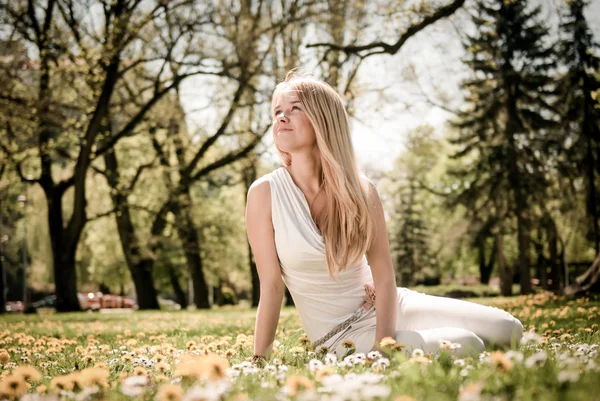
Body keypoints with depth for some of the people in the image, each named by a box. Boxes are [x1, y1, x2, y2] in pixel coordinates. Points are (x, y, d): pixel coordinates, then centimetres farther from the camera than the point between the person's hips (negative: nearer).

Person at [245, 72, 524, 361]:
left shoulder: (360, 189, -6)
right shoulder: (265, 192, -14)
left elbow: (385, 278, -9)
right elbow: (271, 285, -12)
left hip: (389, 308, 4)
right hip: (338, 334, -4)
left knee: (508, 329, -5)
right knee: (466, 347, -23)